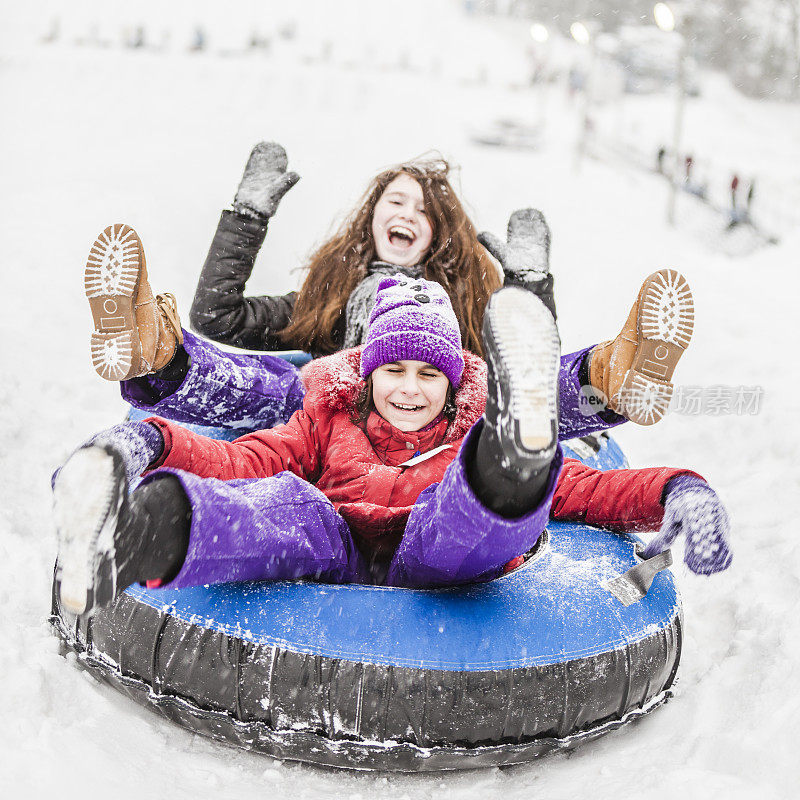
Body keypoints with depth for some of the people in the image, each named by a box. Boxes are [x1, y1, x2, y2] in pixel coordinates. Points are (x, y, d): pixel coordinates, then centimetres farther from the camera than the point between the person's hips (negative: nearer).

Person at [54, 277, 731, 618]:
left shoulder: (475, 432, 28)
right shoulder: (331, 419, 29)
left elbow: (587, 489, 20)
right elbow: (241, 460, 13)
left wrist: (680, 492, -1)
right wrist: (151, 441, -9)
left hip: (440, 569, 0)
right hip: (337, 565, 0)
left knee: (481, 493, -29)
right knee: (288, 504, -33)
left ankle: (518, 448, -67)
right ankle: (136, 536, -65)